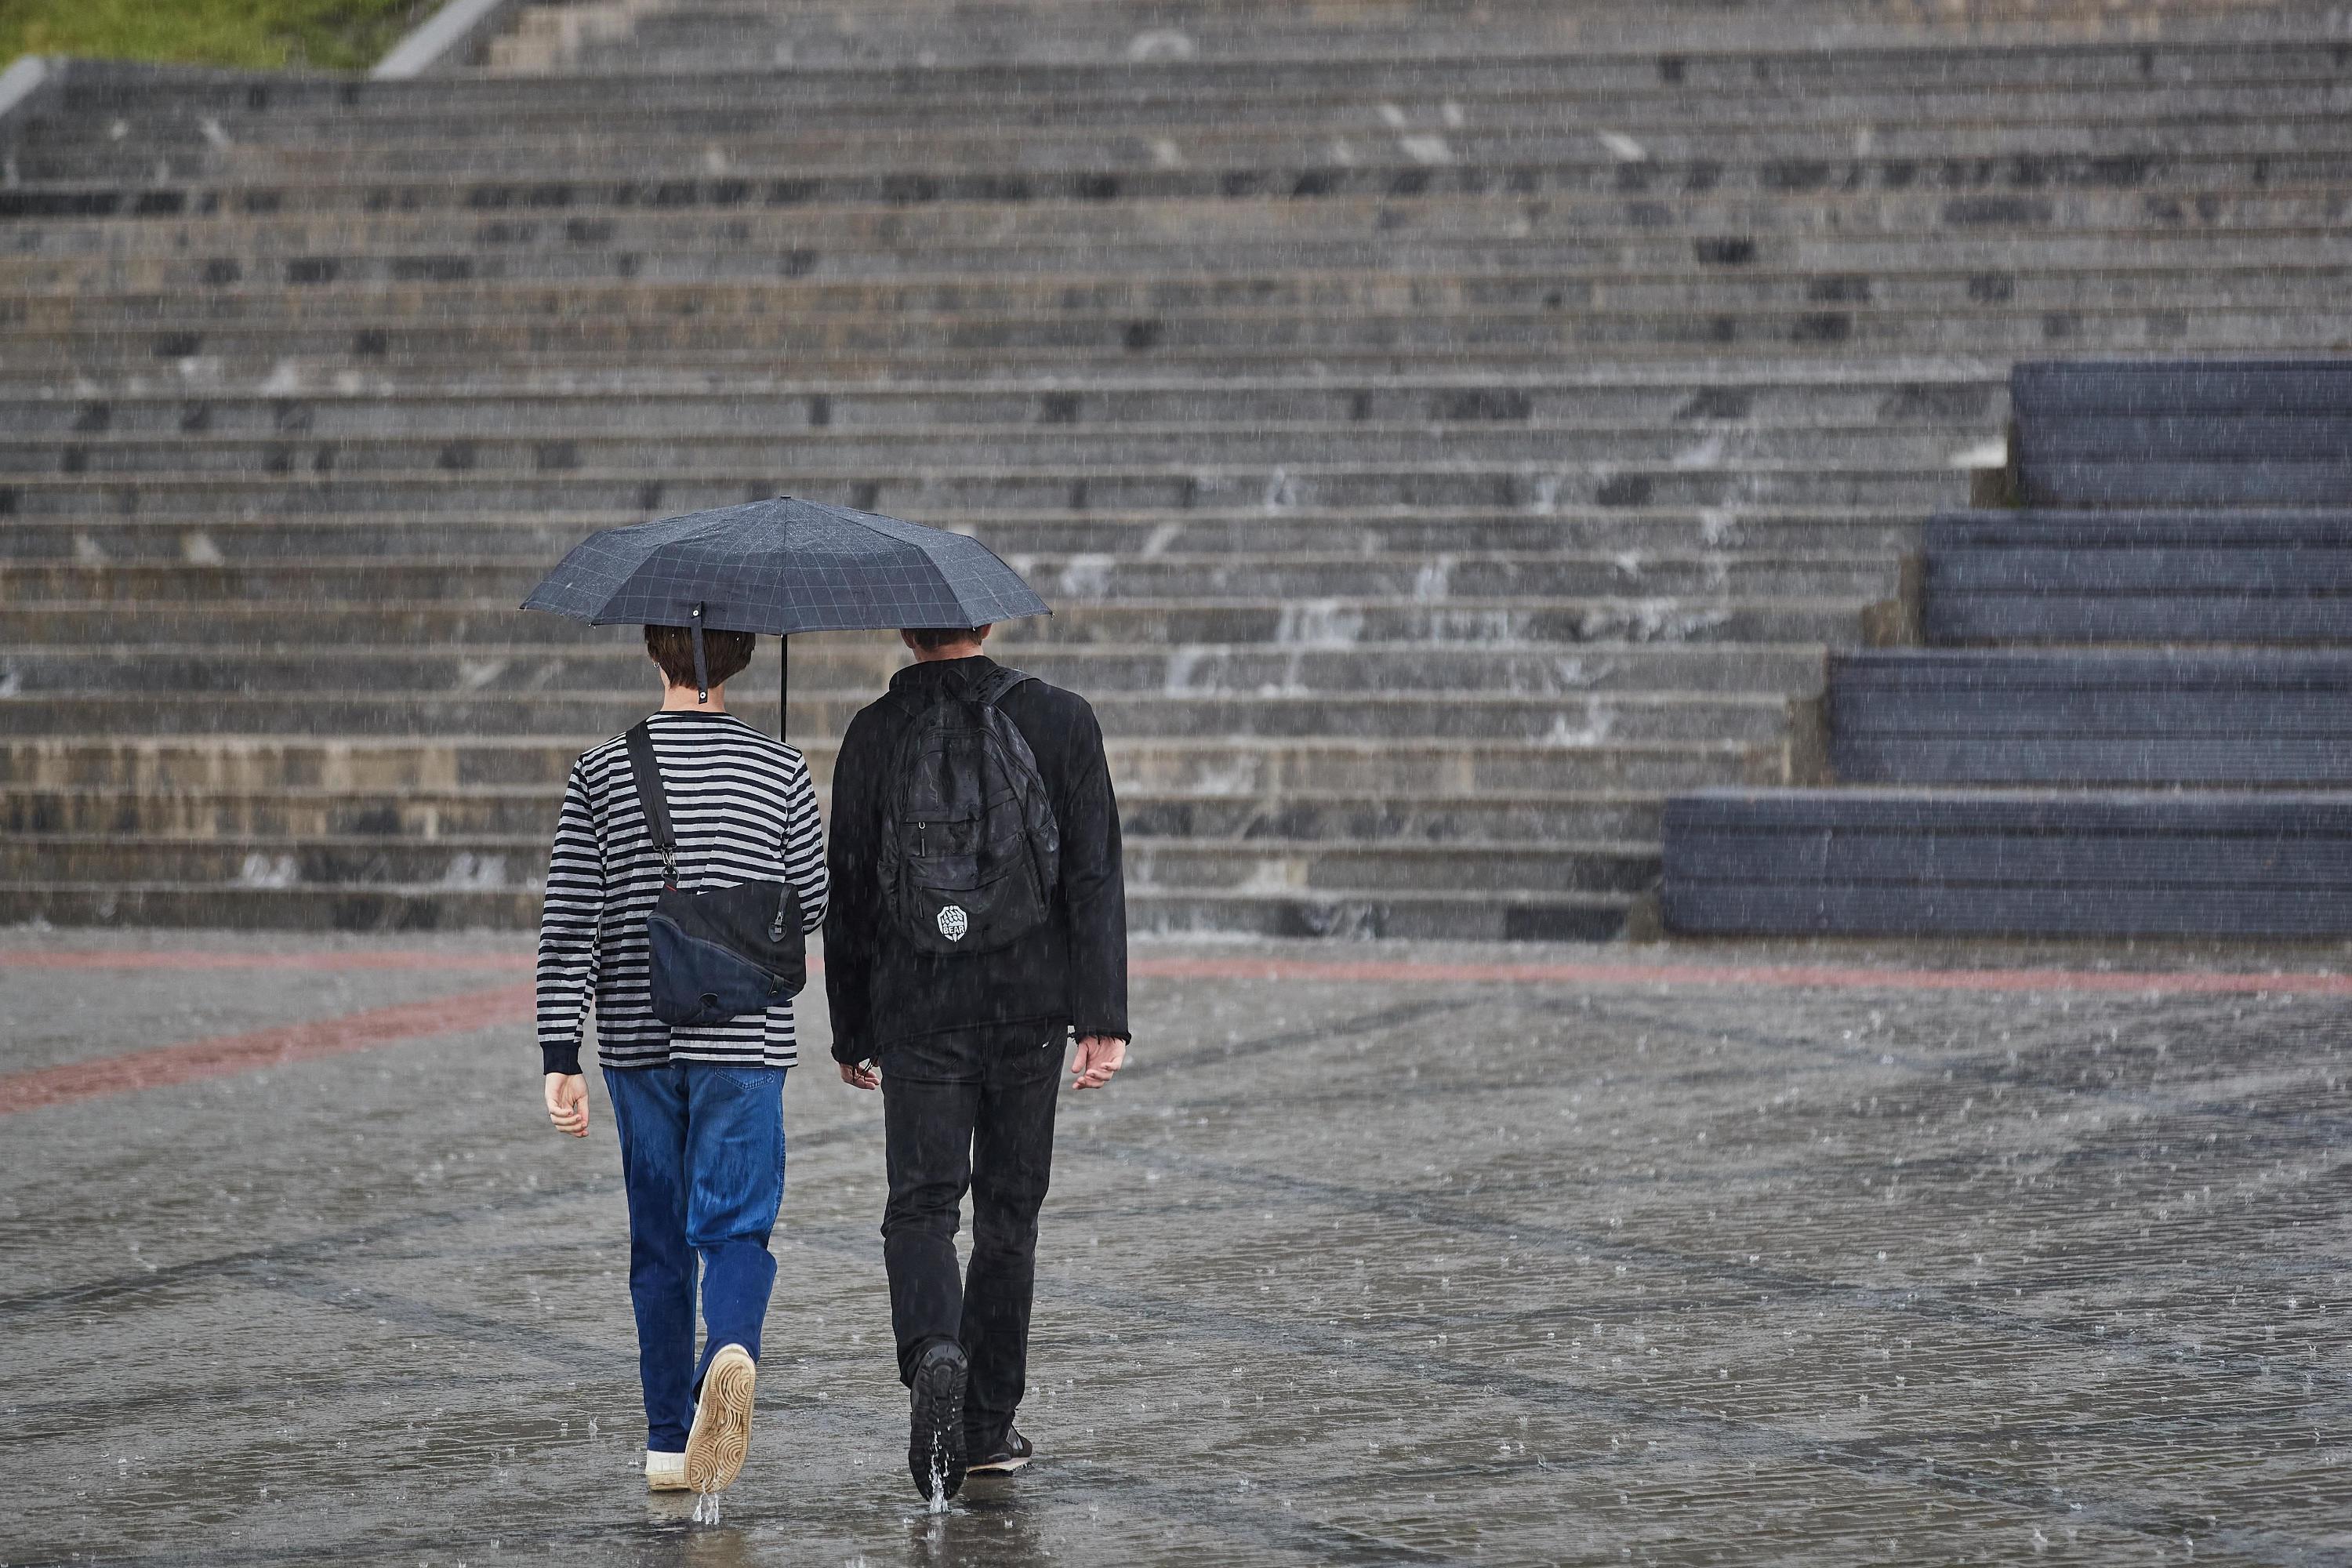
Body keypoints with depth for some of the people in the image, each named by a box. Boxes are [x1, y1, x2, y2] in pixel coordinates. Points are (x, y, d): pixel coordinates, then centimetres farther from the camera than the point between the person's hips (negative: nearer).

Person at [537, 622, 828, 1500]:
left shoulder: (599, 774, -2)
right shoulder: (780, 771, -3)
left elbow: (567, 926, -6)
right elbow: (810, 908, 5)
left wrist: (560, 1061, -5)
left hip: (637, 1041, 1)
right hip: (745, 1042, -1)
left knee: (658, 1241, 12)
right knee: (735, 1227, -2)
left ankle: (669, 1442, 16)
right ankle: (732, 1348, -33)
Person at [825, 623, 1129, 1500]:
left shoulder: (874, 736, 0)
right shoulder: (1062, 721, 1)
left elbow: (848, 895, 3)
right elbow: (1095, 878, -5)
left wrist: (851, 1033, 12)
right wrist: (1102, 1019, -6)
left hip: (918, 1014, -1)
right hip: (1030, 1003, 1)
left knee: (923, 1205, -2)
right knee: (1008, 1213, 12)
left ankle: (934, 1351, -31)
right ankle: (987, 1425, 17)